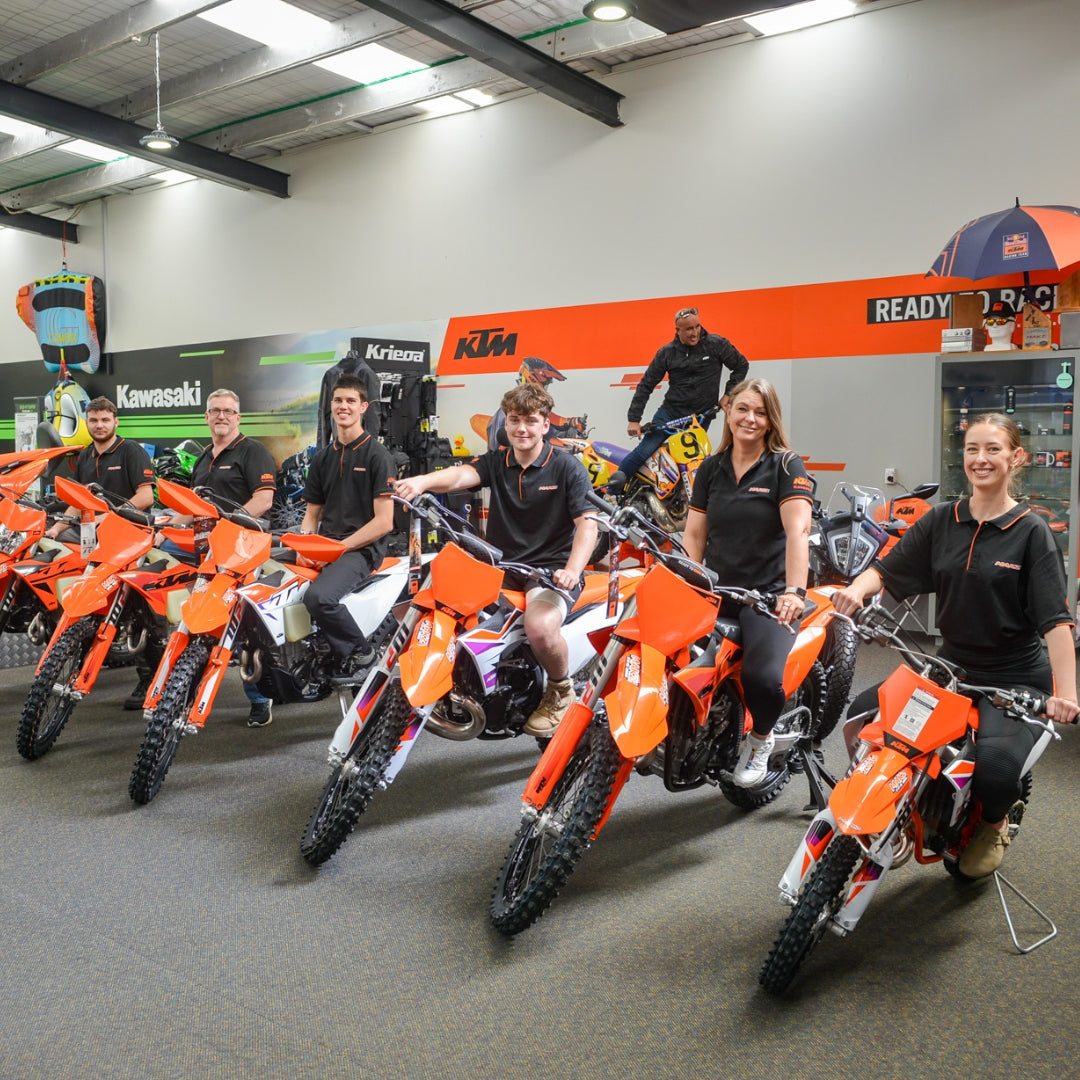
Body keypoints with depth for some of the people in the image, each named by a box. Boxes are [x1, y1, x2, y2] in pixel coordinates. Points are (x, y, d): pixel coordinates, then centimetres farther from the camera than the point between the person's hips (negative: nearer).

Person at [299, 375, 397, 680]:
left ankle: (360, 652, -9)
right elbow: (312, 514, 19)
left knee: (318, 596, -33)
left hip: (362, 548, -7)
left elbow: (383, 521, -9)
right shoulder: (322, 458, 18)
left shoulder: (377, 455, -2)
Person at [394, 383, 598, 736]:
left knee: (540, 627, -36)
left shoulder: (567, 467, -2)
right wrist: (422, 481, -38)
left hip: (551, 570, -5)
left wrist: (572, 570, -29)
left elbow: (588, 523, -10)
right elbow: (462, 475, -14)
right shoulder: (495, 462, 7)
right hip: (501, 566, 5)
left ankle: (561, 690, -2)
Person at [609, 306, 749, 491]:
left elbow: (741, 365, 6)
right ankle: (610, 492, -2)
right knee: (644, 451, -11)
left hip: (701, 417, 0)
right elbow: (646, 385, 0)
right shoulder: (667, 352, -2)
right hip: (669, 412, 0)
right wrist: (634, 419, -7)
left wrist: (728, 394, -2)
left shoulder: (716, 344, -5)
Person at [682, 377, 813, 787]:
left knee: (763, 677, -28)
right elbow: (694, 534, 13)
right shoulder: (711, 469, 14)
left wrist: (795, 590, -27)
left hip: (769, 596, -4)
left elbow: (798, 531, -14)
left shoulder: (786, 465, -1)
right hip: (717, 593, 4)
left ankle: (761, 739, 5)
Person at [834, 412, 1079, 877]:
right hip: (950, 666, 5)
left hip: (1015, 679, -4)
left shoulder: (1031, 531, -6)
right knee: (862, 714, -12)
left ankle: (994, 822, 9)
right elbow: (887, 569, 0)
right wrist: (856, 589, -23)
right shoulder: (941, 521, 6)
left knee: (995, 763, -29)